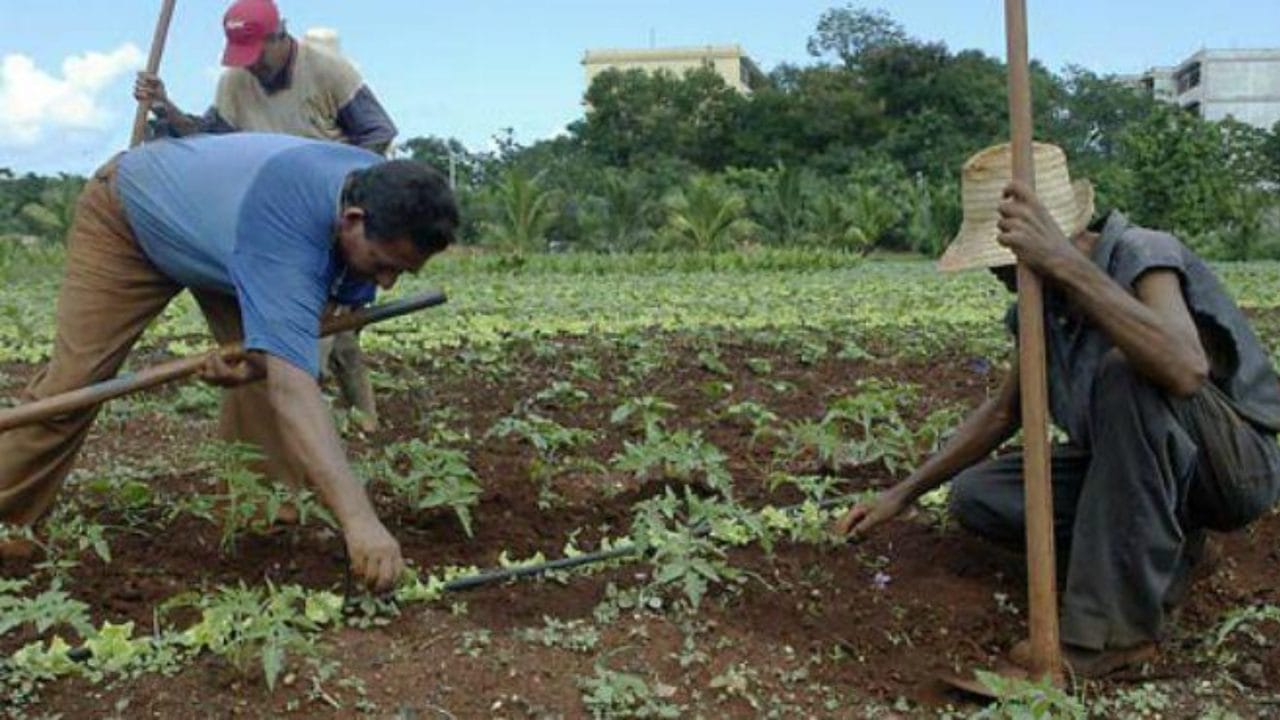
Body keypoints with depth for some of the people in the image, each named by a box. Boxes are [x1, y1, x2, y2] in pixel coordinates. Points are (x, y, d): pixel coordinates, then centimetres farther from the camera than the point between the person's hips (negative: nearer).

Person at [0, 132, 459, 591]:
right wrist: (357, 518, -65)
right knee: (74, 380, -10)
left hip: (219, 223, 6)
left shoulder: (383, 196, -25)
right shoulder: (284, 214, -47)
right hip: (128, 211, -6)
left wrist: (262, 353, -31)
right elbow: (290, 383, -56)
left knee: (269, 377, -10)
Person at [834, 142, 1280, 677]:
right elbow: (1003, 412, 12)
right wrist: (902, 495, 8)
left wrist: (1066, 263, -49)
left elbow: (1184, 369, -45)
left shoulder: (1144, 257, -23)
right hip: (1129, 468, 7)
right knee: (975, 495, -6)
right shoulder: (1043, 302, -1)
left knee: (1127, 373, -36)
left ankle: (1119, 627, -29)